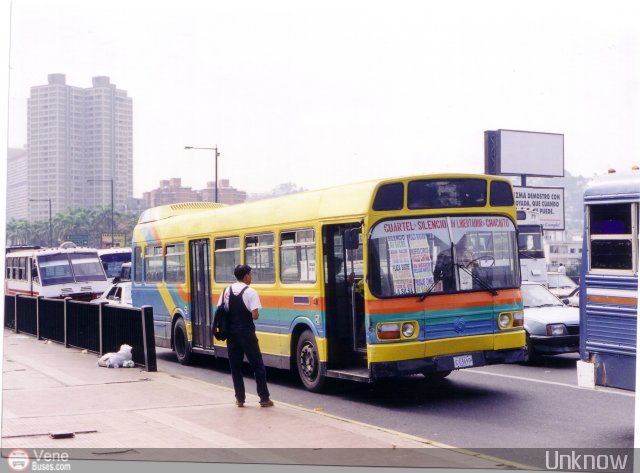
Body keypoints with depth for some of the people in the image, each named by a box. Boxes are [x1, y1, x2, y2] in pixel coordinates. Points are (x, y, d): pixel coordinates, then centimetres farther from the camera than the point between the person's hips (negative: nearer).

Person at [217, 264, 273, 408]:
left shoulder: (226, 291, 5)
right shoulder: (250, 292, -10)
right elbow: (255, 316, -16)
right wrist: (256, 314, 5)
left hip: (231, 333, 5)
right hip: (246, 334, -4)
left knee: (235, 366, 11)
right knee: (258, 365, 4)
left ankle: (240, 399, 12)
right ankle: (264, 398, 4)